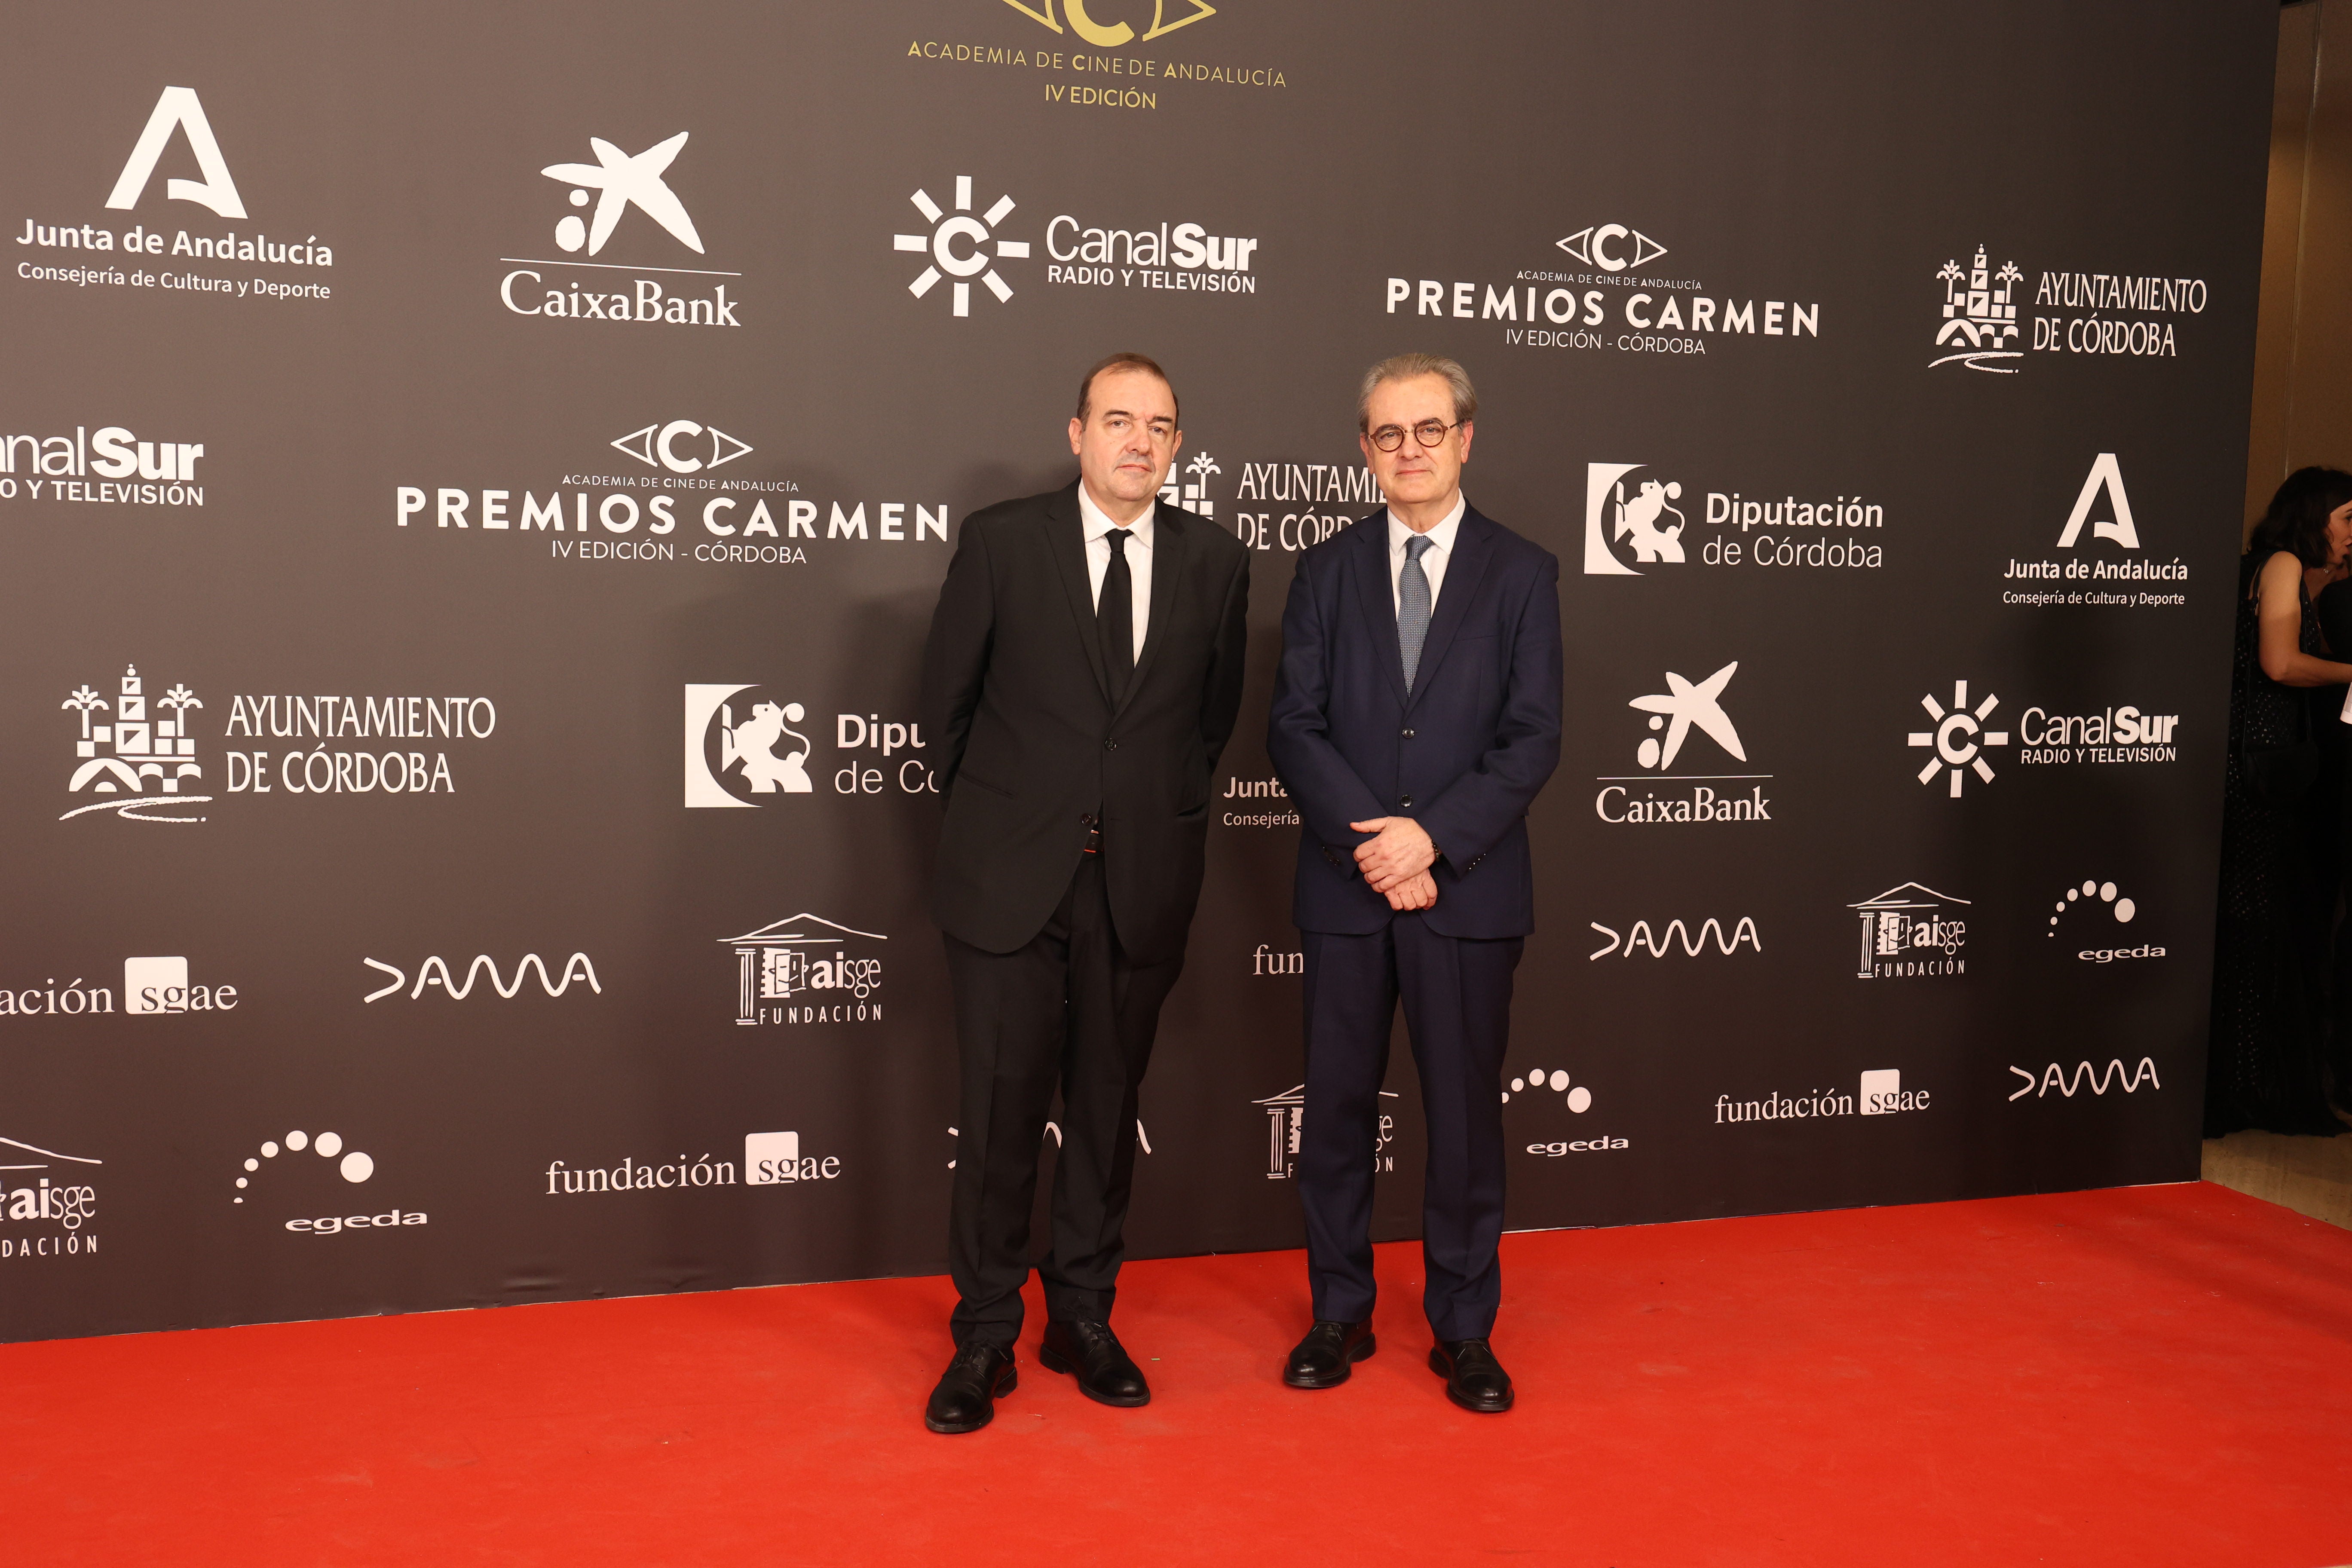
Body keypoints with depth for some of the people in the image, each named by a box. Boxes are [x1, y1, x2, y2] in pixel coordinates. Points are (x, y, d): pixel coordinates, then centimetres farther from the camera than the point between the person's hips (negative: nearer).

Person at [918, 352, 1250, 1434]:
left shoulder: (1213, 561, 4)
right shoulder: (999, 542, -3)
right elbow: (947, 697, 6)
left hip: (1141, 884, 2)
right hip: (1010, 879, -2)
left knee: (1107, 1108, 12)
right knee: (1000, 1113, 1)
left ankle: (1084, 1320, 27)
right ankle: (984, 1341, 16)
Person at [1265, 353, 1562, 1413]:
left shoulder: (1521, 574, 3)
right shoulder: (1327, 572, 7)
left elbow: (1533, 739, -4)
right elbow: (1295, 728, 0)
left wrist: (1433, 838, -16)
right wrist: (1372, 843, -13)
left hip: (1469, 890, -1)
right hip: (1345, 888, 2)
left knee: (1466, 1114, 6)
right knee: (1337, 1107, 9)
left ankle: (1464, 1331, 20)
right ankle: (1340, 1315, 24)